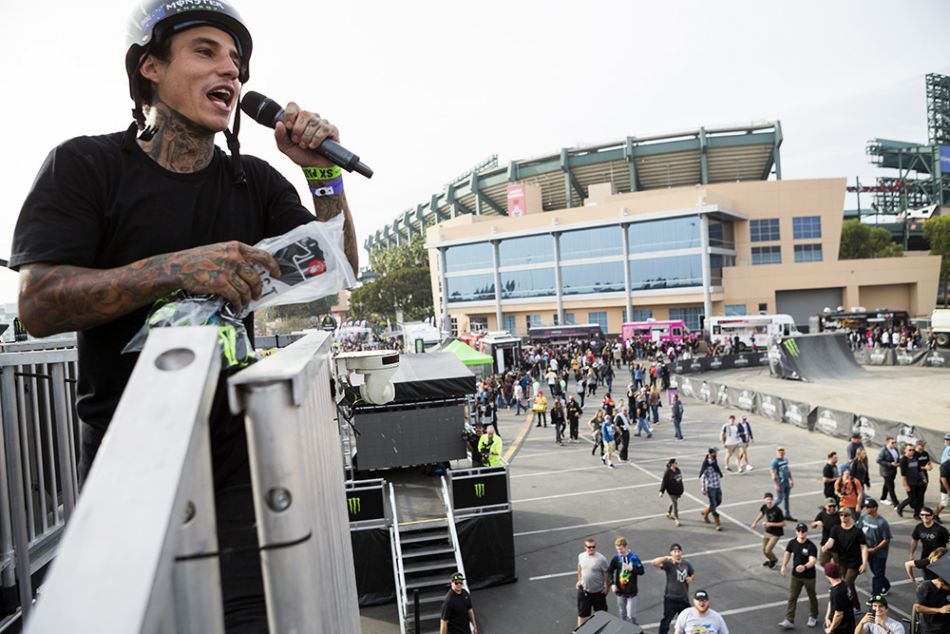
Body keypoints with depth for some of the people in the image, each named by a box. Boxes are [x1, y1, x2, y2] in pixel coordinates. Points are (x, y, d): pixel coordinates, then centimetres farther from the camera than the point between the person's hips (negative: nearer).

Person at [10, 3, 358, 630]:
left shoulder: (256, 181, 7)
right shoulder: (83, 166, -3)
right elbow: (38, 306, -14)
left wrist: (325, 177, -12)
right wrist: (175, 268, -28)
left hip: (237, 453, 2)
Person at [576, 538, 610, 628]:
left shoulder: (601, 559, -21)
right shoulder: (581, 556, -7)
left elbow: (606, 573, -13)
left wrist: (607, 587, -10)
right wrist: (579, 580, 12)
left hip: (598, 591, -3)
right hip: (583, 590, 3)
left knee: (601, 612, 20)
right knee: (581, 611, 14)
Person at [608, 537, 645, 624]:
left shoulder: (634, 557, -11)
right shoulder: (616, 558, -3)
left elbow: (641, 571, -6)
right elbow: (610, 571, 7)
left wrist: (631, 568, -22)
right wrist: (612, 584, -3)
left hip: (631, 591, -3)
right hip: (620, 591, 3)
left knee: (631, 615, -1)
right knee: (622, 614, 16)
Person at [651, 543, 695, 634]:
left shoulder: (686, 563, -2)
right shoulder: (668, 563, -19)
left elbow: (693, 573, 18)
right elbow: (654, 563, -37)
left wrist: (691, 578, -5)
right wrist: (667, 558, -46)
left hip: (684, 598, 5)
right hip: (671, 598, -5)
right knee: (666, 620, 1)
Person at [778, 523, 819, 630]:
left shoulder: (811, 546, -22)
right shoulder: (792, 543, -7)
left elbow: (813, 561, -35)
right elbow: (788, 553, 11)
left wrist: (804, 567, -53)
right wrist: (784, 566, 5)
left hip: (809, 576, -3)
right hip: (795, 575, 4)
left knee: (812, 597, 18)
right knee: (792, 598, 1)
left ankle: (813, 617, 41)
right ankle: (789, 621, 4)